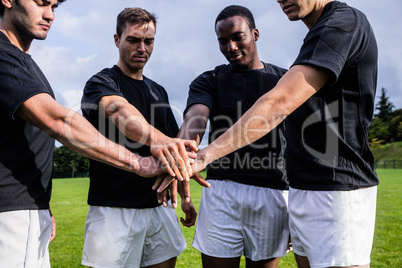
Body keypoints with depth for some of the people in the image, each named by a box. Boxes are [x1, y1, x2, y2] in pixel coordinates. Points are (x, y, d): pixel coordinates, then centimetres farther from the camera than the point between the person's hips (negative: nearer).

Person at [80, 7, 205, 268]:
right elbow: (120, 110, -30)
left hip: (160, 206, 6)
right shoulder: (101, 83, -6)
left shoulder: (158, 91, 15)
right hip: (114, 208, -6)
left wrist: (184, 197, 16)